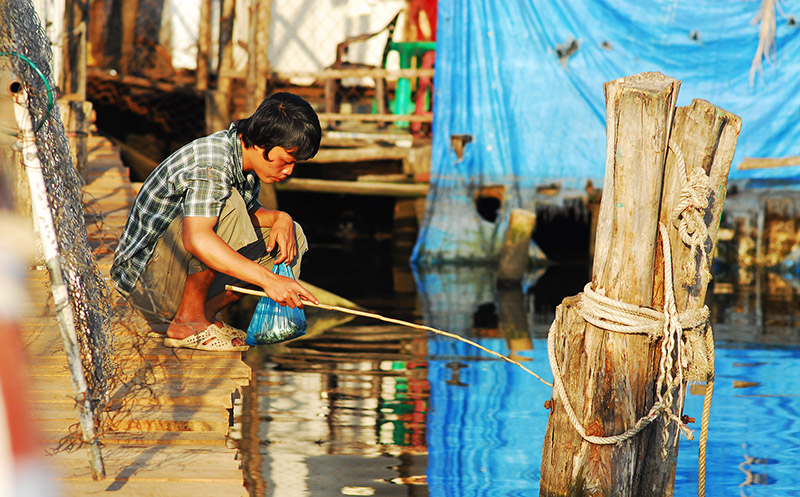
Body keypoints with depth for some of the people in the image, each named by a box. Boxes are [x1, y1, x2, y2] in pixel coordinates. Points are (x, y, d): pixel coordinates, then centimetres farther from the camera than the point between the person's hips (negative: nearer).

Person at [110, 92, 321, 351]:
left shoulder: (246, 156, 4)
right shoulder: (211, 164, -25)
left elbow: (249, 213, 20)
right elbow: (196, 239, -39)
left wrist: (280, 218, -4)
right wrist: (267, 279, -43)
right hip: (146, 279, -9)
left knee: (292, 237, 2)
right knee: (225, 204, -31)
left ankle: (205, 312, 0)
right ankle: (188, 321, -20)